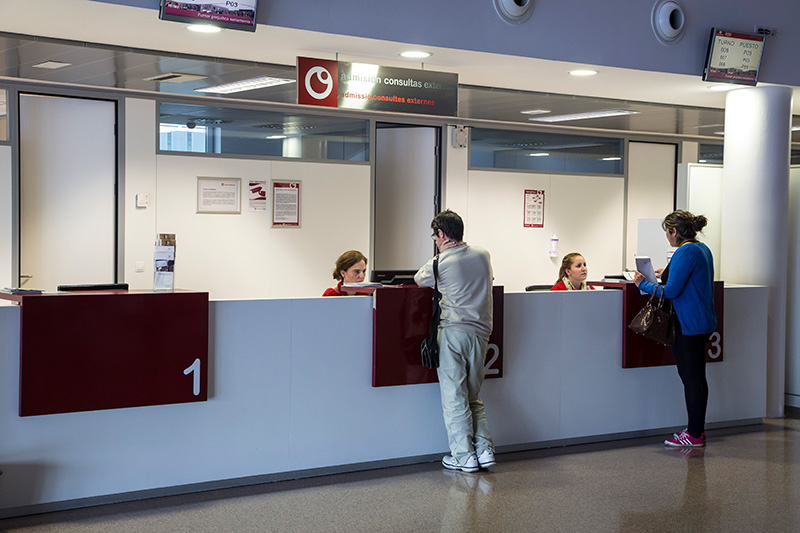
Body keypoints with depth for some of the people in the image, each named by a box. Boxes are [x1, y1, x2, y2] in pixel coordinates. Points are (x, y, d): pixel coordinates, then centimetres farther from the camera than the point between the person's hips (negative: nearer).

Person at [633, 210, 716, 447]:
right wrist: (666, 274, 33)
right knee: (697, 377, 14)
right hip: (702, 321, 10)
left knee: (690, 378, -5)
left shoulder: (685, 253, -18)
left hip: (688, 326, -10)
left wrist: (643, 284, -9)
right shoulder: (702, 249, 13)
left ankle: (694, 435, 0)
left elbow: (671, 290, -22)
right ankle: (698, 429, 20)